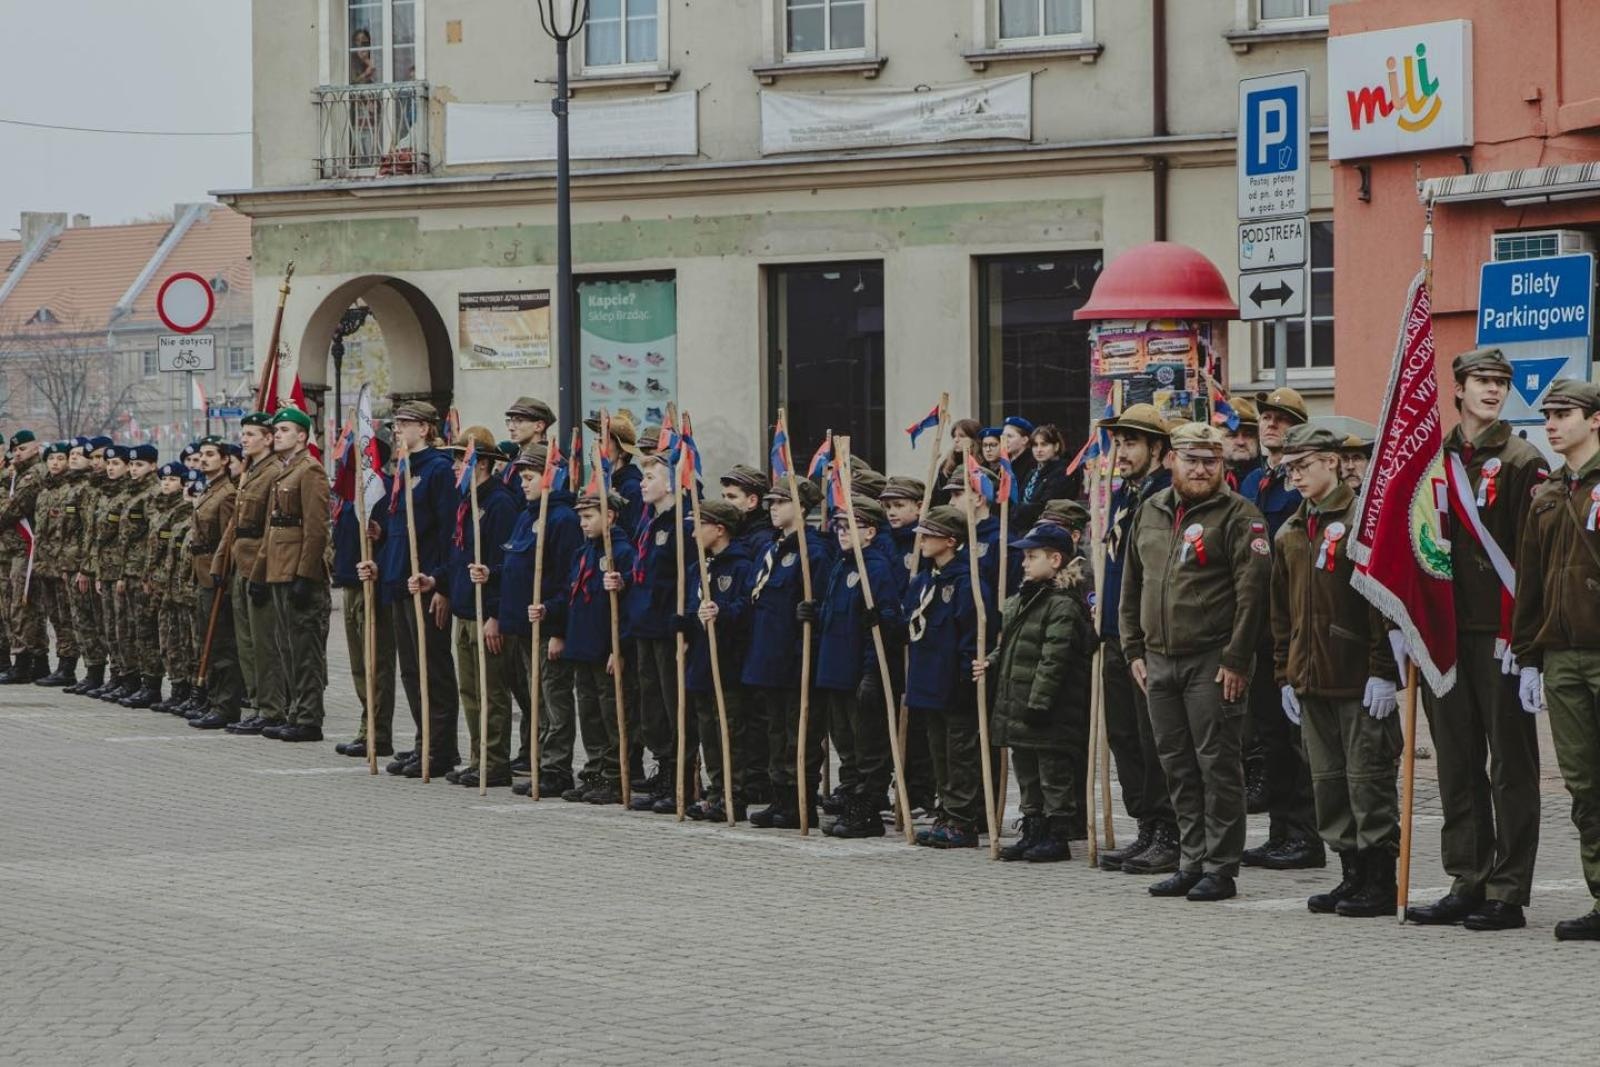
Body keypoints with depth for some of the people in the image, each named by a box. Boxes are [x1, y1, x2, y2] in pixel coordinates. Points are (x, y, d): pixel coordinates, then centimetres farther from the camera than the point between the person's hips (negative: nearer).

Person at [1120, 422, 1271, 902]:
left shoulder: (1238, 514, -6)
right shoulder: (1149, 513, 14)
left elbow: (1252, 588, -13)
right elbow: (1132, 586, 20)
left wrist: (1236, 659, -16)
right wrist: (1134, 650, 13)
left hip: (1212, 663, -7)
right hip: (1160, 660, 7)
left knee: (1218, 764, -4)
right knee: (1178, 767, 11)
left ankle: (1220, 869, 1)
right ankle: (1193, 862, 18)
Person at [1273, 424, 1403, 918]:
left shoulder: (1363, 520, -8)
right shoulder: (1289, 533, 14)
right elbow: (1281, 611, 19)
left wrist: (1383, 671, -16)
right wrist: (1284, 674, 14)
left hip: (1359, 679, -7)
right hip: (1312, 676, 7)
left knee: (1368, 777, -3)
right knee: (1328, 781, 10)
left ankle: (1380, 882, 2)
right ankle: (1352, 874, 18)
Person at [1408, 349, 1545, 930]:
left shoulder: (1522, 462, -4)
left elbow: (1531, 556, -9)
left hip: (1499, 637, -6)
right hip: (1446, 635, 6)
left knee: (1511, 766, 0)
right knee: (1457, 765, 9)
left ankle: (1508, 893, 3)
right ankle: (1467, 885, 16)